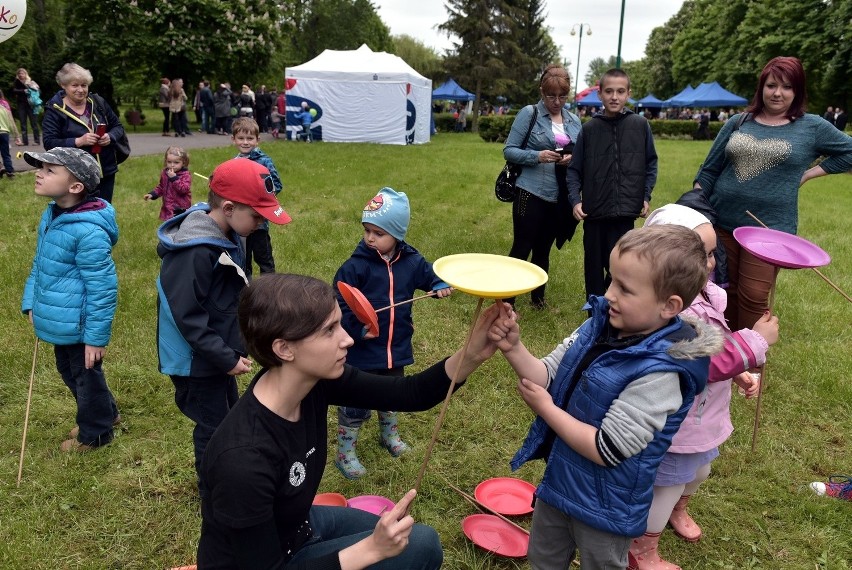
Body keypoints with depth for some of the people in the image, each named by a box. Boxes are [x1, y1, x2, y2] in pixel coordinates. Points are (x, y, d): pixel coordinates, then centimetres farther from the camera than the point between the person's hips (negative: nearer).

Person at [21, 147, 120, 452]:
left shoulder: (89, 231, -28)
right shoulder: (51, 215, 1)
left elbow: (102, 289, -24)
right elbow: (39, 265, 15)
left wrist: (96, 337, -20)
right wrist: (31, 303, 10)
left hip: (78, 325, -9)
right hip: (59, 321, 9)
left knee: (86, 377, 12)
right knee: (69, 372, 26)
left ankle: (94, 433, 36)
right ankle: (106, 413, 48)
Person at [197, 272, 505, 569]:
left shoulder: (314, 380, -16)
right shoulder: (244, 458, -37)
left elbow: (409, 394, -9)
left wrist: (472, 356, -25)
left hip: (297, 525, 7)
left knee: (417, 539, 16)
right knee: (420, 545, -11)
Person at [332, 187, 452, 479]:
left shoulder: (411, 261, -4)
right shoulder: (356, 265, -17)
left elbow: (429, 273, 13)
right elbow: (341, 304, -17)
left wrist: (441, 284, -9)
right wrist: (356, 327, -29)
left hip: (396, 348, 5)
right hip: (362, 351, -5)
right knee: (356, 403, 5)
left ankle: (390, 434, 51)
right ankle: (345, 452, 24)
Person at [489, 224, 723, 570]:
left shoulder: (659, 373, -31)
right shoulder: (601, 324, -10)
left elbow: (606, 450, -28)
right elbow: (549, 378, -5)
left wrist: (546, 409, -20)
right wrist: (514, 349, -23)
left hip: (604, 504, -6)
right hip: (559, 478, 7)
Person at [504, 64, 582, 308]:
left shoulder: (574, 121, 9)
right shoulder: (529, 113, -5)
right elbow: (509, 151, -7)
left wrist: (572, 159, -8)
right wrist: (537, 156, -22)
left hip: (560, 197, 5)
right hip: (531, 193, -5)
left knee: (543, 250, 16)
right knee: (521, 249, -2)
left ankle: (538, 296, 31)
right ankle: (507, 300, 8)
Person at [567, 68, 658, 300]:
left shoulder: (640, 125, 2)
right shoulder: (589, 128, 1)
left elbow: (651, 163, 10)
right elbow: (575, 169, 4)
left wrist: (646, 197, 3)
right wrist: (575, 200, -7)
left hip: (625, 212, -1)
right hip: (594, 211, 1)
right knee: (594, 268, 10)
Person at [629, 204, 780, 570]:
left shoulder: (704, 294, -3)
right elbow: (703, 365, -37)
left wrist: (738, 373, 2)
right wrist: (756, 340, -30)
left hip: (701, 416, 10)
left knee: (697, 471, 33)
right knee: (666, 484, 11)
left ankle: (678, 510, 64)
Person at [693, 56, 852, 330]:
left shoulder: (812, 127, 2)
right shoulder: (737, 123, 7)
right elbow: (709, 170, 9)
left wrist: (809, 173, 1)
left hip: (769, 229, -2)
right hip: (722, 223, 3)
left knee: (754, 297, -2)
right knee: (726, 292, 11)